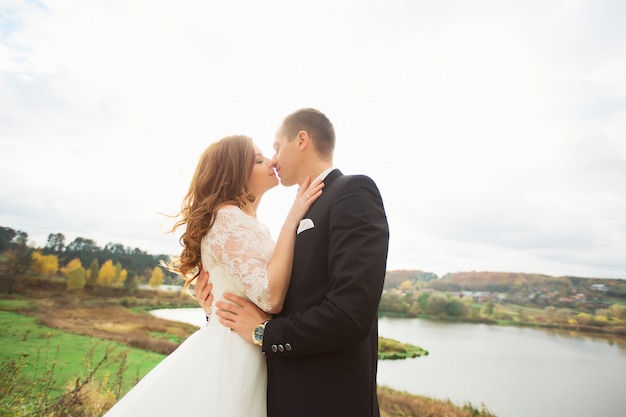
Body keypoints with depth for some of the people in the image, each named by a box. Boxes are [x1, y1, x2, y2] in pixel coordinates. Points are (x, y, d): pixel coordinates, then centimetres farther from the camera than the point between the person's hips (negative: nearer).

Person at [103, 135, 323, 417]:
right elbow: (270, 297, -26)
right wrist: (292, 220, -22)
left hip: (242, 353, 9)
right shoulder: (228, 217, -17)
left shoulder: (246, 223, 12)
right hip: (229, 354, -9)